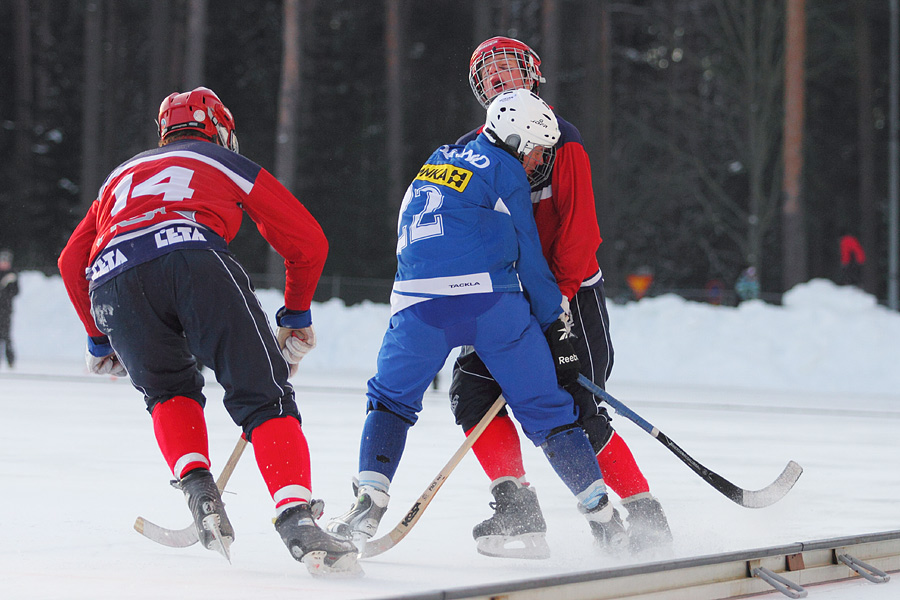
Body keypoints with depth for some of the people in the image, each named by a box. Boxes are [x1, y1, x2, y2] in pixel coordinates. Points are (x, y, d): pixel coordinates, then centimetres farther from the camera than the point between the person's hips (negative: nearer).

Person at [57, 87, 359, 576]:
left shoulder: (123, 174, 41)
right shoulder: (228, 164, 32)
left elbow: (72, 261, 41)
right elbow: (307, 241, 28)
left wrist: (99, 340, 52)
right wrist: (296, 316, 42)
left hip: (111, 283, 3)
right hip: (195, 260, -3)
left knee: (170, 392, 27)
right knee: (262, 394, -3)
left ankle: (195, 483, 1)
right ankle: (295, 519, -23)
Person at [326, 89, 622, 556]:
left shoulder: (434, 164, 28)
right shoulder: (504, 169, 9)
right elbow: (527, 256, 6)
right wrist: (555, 327, 12)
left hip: (419, 301, 3)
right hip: (492, 298, -3)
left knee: (390, 400, 19)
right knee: (546, 409, 6)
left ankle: (370, 499, -1)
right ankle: (600, 512, 5)